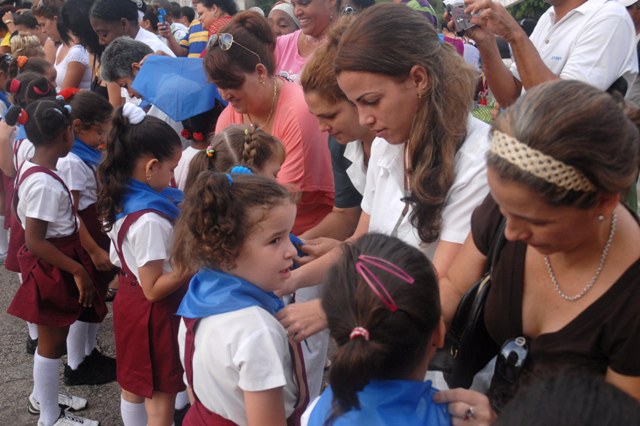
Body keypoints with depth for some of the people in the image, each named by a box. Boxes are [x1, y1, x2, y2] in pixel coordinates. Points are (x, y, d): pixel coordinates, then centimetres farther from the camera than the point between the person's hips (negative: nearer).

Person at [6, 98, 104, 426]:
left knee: (50, 337, 23)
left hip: (52, 266, 9)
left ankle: (42, 397, 41)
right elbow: (34, 241, -26)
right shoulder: (44, 183, -26)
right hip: (51, 268, -9)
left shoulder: (32, 168, 3)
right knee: (53, 341, 5)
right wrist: (77, 270, -22)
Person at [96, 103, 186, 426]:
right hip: (155, 312, -9)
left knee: (133, 386, 25)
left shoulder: (120, 201, -2)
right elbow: (154, 289, -25)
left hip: (129, 300, 9)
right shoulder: (150, 220, -29)